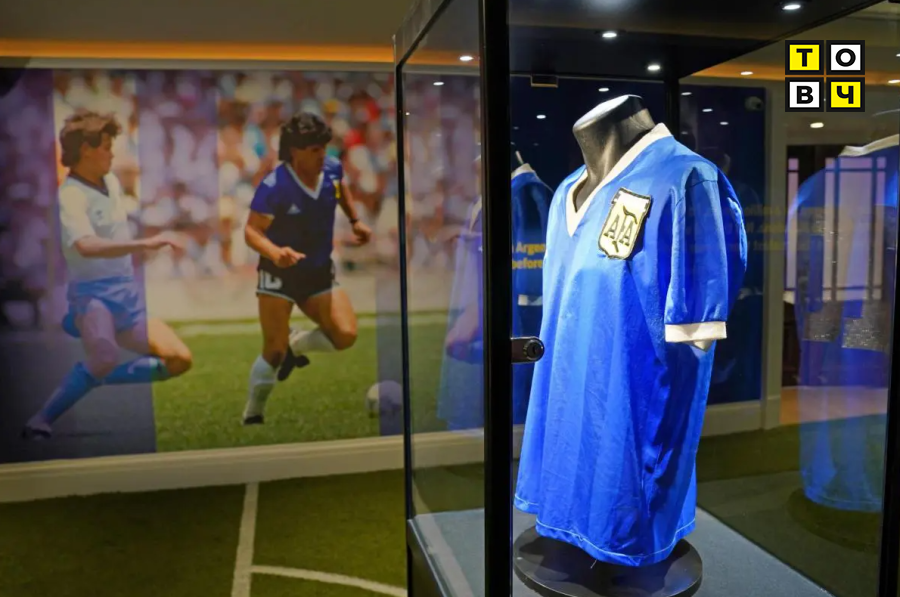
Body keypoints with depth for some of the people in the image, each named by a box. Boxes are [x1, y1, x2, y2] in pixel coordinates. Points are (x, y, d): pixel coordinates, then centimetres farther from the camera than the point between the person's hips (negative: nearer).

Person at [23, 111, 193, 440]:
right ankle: (40, 422, -14)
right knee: (104, 359, -35)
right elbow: (86, 246, -35)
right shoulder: (71, 195, -15)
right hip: (93, 293, -8)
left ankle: (96, 377, 16)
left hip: (128, 293, 8)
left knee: (179, 359, 3)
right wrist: (144, 244, -40)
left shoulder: (112, 181, 11)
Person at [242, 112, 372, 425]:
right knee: (273, 352, -5)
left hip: (319, 273, 5)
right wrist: (275, 252, -42)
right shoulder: (273, 187, -23)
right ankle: (252, 415, 21)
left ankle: (295, 344, 21)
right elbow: (252, 231, -23)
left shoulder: (332, 168, -7)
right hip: (279, 274, -5)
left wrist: (355, 221, 15)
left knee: (345, 335, -12)